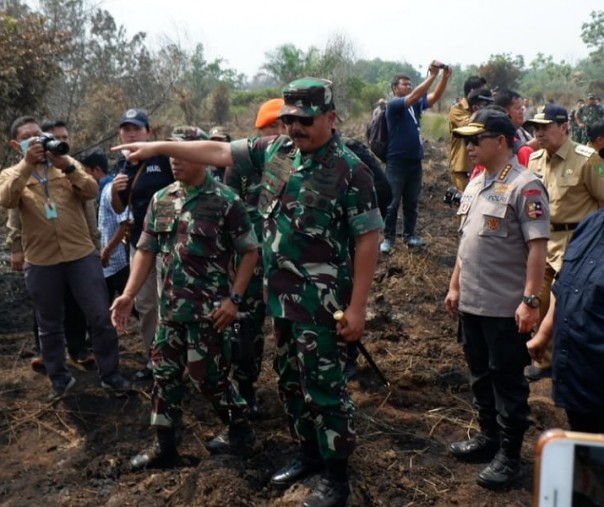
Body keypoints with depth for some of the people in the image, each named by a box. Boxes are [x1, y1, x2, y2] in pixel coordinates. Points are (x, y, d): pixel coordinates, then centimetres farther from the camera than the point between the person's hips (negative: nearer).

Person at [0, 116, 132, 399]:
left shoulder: (67, 164, 7)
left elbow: (91, 192, -9)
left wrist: (66, 166, -22)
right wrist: (27, 165, -24)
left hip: (82, 254, 0)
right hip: (40, 262, 0)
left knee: (100, 317, 2)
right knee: (50, 326, 13)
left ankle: (110, 374, 18)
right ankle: (59, 378, 30)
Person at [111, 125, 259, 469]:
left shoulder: (225, 201, -11)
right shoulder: (161, 200, 7)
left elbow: (250, 251, -9)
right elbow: (146, 250, 10)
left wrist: (234, 298, -15)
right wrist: (129, 295, 1)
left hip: (207, 310, -6)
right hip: (170, 309, 6)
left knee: (208, 375, 3)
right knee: (166, 374, 12)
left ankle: (241, 432, 26)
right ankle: (165, 446, 26)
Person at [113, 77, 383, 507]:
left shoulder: (349, 169, -15)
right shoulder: (275, 151, 4)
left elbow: (369, 238, -16)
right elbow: (220, 152, 10)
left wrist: (357, 305, -18)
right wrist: (158, 147, 9)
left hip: (322, 301, -7)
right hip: (281, 294, 7)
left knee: (325, 387, 2)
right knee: (291, 380, 18)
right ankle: (309, 452, 37)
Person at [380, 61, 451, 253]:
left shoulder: (415, 105, 9)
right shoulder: (393, 105, -10)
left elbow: (435, 97, -1)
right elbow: (414, 96, -24)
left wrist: (445, 77, -17)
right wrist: (432, 74, -26)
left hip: (415, 161, 6)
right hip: (397, 162, -6)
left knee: (412, 202, 13)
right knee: (393, 203, 0)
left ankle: (409, 235, 22)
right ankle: (388, 238, 8)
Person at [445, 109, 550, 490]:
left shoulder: (524, 186, -14)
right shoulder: (476, 183, 11)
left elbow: (538, 246, -18)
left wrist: (530, 300, -22)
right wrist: (455, 286, 18)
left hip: (506, 308, -8)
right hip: (472, 302, 8)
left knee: (508, 381, 5)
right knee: (481, 375, 19)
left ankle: (509, 456, 18)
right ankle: (489, 436, 35)